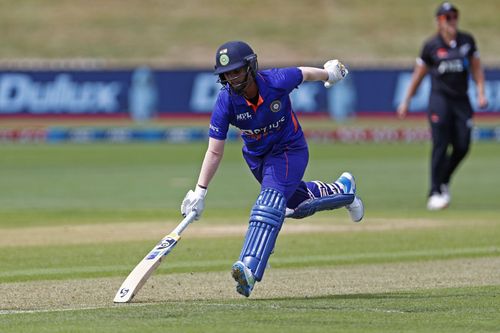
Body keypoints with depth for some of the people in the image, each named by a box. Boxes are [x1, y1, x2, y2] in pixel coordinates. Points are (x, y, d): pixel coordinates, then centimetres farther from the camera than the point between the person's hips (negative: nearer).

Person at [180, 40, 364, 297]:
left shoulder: (277, 81, -30)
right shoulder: (226, 102, -24)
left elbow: (305, 74, -6)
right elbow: (214, 152, -22)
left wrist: (330, 73, 15)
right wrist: (200, 192, -30)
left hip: (290, 150, -4)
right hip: (256, 157, 4)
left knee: (270, 201, -27)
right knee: (297, 204, 22)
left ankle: (250, 269, -41)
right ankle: (342, 191, 53)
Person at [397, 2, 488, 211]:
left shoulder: (467, 41, 7)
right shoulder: (431, 46, 0)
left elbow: (476, 68, 12)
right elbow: (418, 75, 8)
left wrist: (481, 93, -1)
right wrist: (406, 102, 8)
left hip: (461, 100, 3)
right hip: (440, 99, -3)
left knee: (462, 147, -4)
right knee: (441, 145, -10)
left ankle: (443, 181, 20)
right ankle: (435, 193, -6)